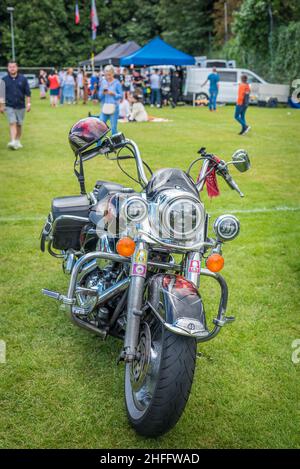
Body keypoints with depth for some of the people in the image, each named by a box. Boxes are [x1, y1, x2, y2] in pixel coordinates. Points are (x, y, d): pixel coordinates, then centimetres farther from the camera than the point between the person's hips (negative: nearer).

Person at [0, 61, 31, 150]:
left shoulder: (23, 79, 1)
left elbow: (27, 93, 4)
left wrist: (28, 104, -3)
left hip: (20, 106, 1)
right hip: (9, 106, -1)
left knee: (19, 124, 9)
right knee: (12, 123, -13)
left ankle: (18, 141, 23)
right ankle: (13, 141, -18)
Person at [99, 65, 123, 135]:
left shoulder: (117, 83, -3)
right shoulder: (103, 82, 7)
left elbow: (121, 96, -1)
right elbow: (100, 96, 8)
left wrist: (113, 94, -17)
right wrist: (103, 92, -12)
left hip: (114, 108, -3)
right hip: (104, 108, 3)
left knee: (113, 128, 0)